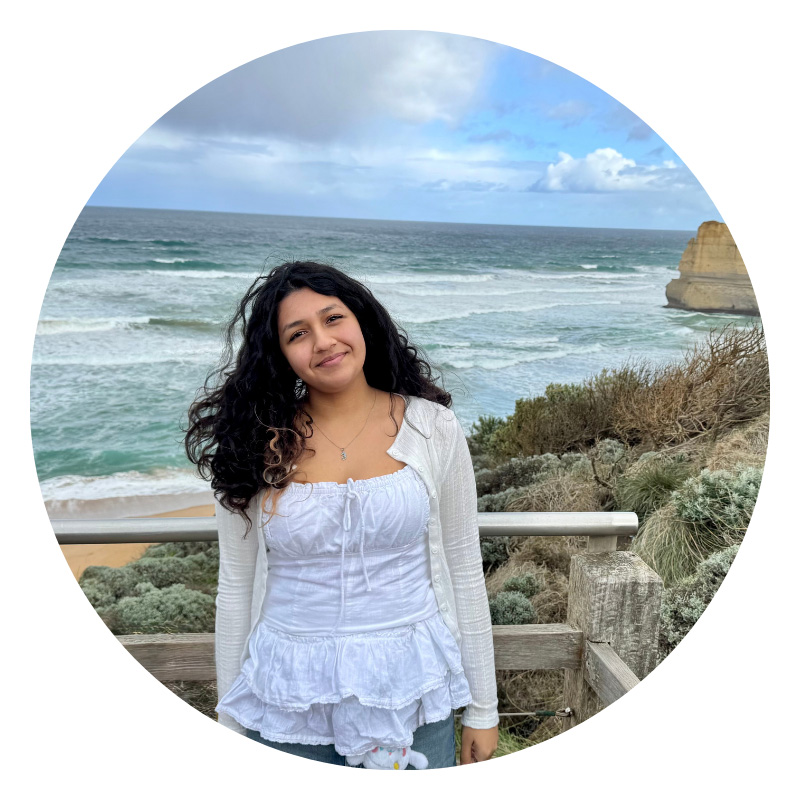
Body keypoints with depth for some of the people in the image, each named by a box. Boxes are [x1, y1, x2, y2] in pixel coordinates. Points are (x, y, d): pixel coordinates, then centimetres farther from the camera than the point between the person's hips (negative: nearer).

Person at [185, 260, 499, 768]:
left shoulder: (432, 428, -6)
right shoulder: (258, 446, -5)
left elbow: (465, 575, -1)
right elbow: (236, 589, 2)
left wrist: (482, 710, 3)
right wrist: (230, 722, 6)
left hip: (411, 688, 0)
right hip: (289, 700, 1)